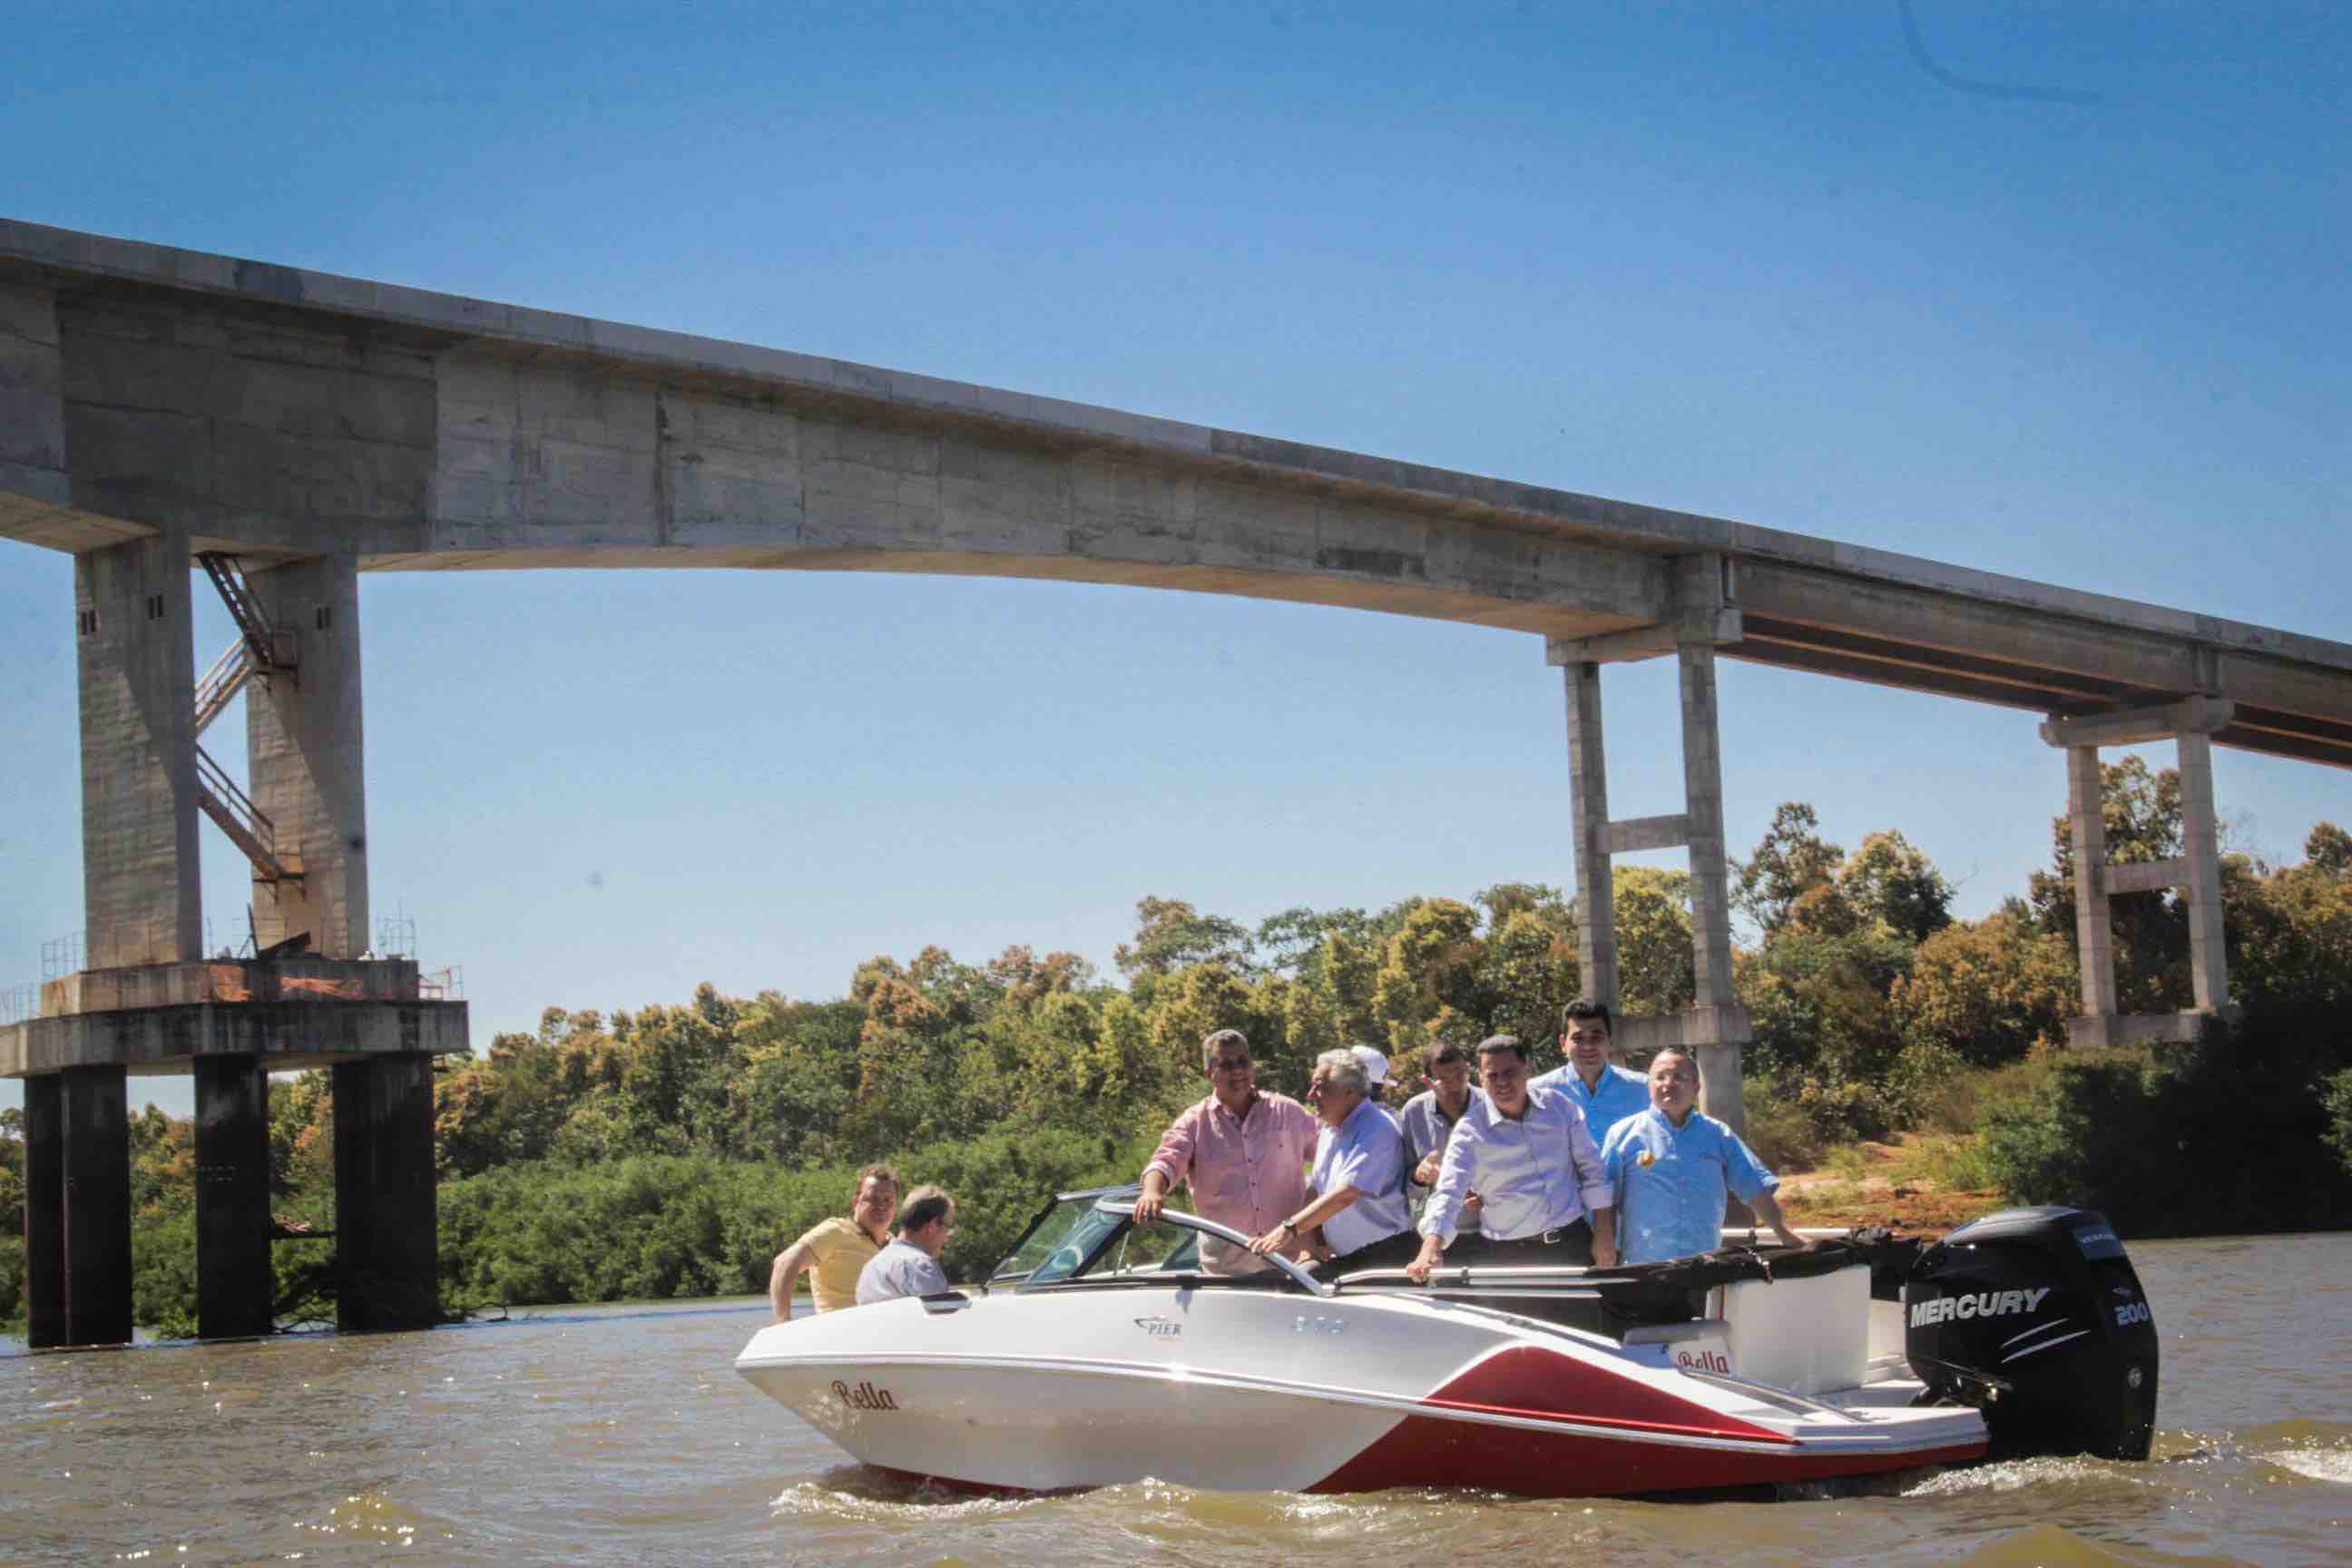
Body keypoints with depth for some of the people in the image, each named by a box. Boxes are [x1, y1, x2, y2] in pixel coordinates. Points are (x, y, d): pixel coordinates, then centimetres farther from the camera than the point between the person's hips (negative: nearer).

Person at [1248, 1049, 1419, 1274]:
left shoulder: (1376, 1130, -15)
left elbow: (1346, 1194, -25)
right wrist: (1311, 1244, 3)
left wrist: (1291, 1229, -30)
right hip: (1342, 1259, 7)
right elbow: (1314, 1190, 19)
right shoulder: (1328, 1132, 14)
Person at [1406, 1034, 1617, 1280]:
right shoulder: (1470, 1131, -9)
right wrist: (1431, 1248, -35)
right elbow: (1448, 1194, -18)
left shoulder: (1559, 1106, 0)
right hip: (1512, 1254, -3)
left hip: (1573, 1241, 3)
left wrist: (1603, 1232, 3)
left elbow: (1590, 1168, 8)